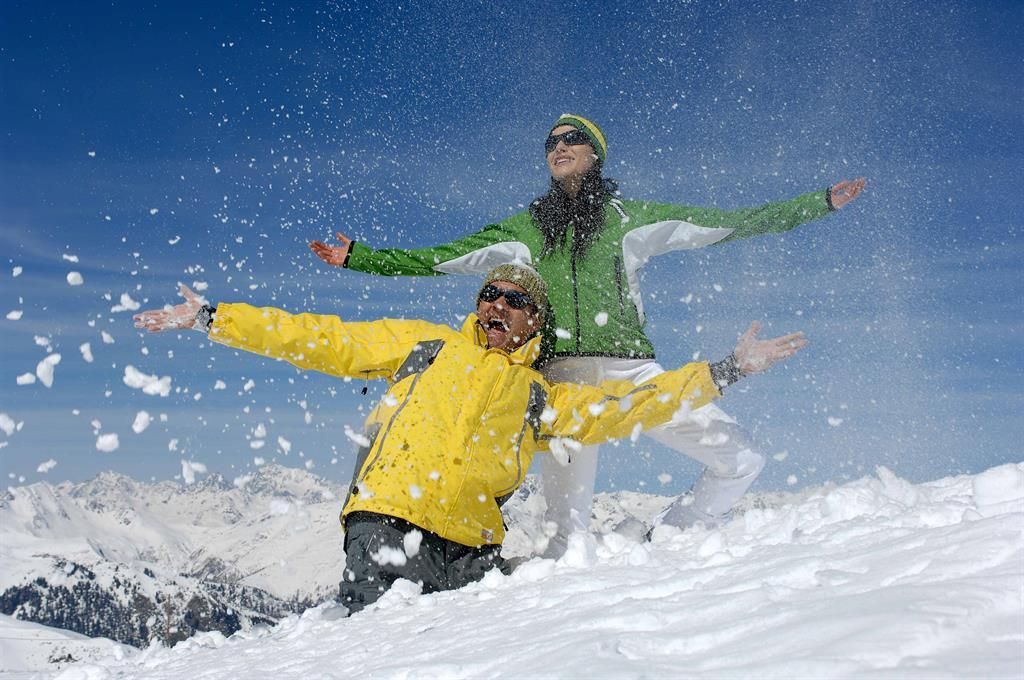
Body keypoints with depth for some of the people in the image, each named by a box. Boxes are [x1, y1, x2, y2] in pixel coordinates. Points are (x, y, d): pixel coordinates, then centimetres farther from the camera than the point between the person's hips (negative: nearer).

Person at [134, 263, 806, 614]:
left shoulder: (542, 399, 21)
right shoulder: (422, 345, 18)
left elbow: (630, 405, 14)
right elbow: (318, 339, 17)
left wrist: (725, 371, 6)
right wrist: (214, 319, 15)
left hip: (467, 544, 3)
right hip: (386, 519, -3)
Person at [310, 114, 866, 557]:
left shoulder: (630, 216, 15)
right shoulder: (524, 228, 20)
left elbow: (729, 224, 12)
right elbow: (434, 259, 21)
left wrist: (820, 202, 9)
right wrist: (358, 258, 17)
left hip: (631, 369, 0)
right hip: (562, 377, 0)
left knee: (740, 461, -5)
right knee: (564, 525, -8)